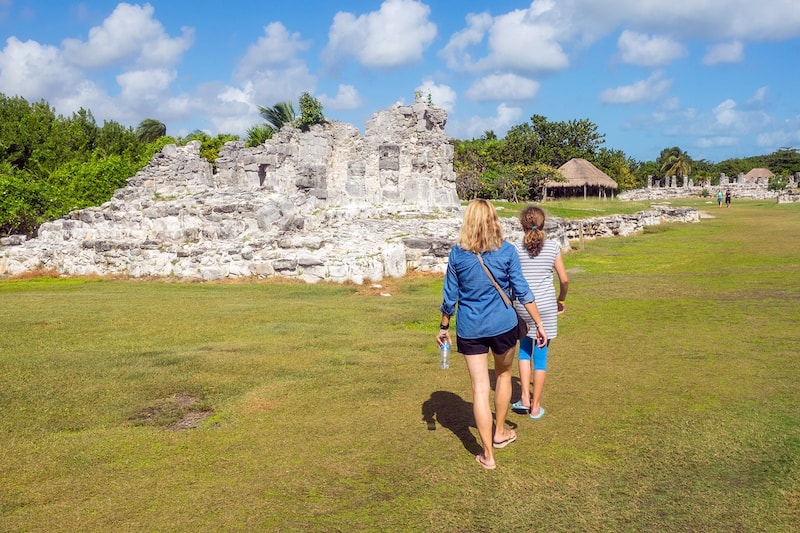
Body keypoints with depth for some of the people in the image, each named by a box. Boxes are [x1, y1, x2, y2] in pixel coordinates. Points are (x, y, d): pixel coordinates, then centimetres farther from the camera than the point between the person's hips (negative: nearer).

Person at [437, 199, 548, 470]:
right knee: (504, 375, 24)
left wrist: (444, 328, 12)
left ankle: (488, 455, 9)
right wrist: (539, 323, 4)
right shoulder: (506, 251, -7)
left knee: (480, 388, 4)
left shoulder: (457, 254, -5)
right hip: (503, 325, 0)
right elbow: (522, 291, -5)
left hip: (469, 328, 0)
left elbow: (449, 297, -1)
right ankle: (500, 432, 40)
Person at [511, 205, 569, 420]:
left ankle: (525, 397, 15)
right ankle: (535, 406, 17)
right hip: (546, 306, 0)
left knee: (524, 348, 23)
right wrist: (561, 300, 17)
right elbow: (564, 280, 1)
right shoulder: (553, 247, -3)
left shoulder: (516, 249, -5)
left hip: (523, 306, 1)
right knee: (541, 354, 9)